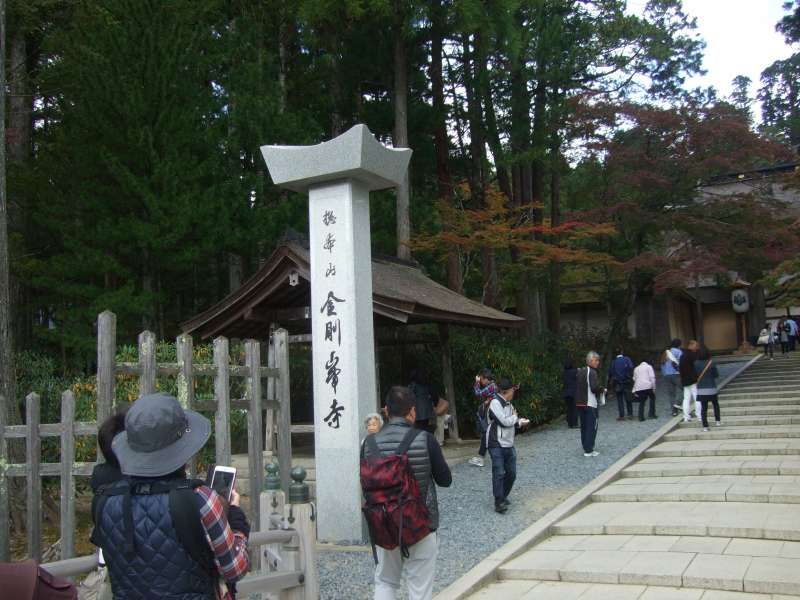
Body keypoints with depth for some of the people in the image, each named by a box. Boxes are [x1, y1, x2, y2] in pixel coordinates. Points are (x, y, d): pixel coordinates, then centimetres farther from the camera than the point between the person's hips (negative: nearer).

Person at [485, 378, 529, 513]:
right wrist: (515, 417, -3)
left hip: (508, 444, 8)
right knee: (499, 473, -8)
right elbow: (504, 422, -22)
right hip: (497, 444, -8)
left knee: (511, 473, 11)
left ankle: (503, 496, 28)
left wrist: (519, 422, -4)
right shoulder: (495, 403, -15)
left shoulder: (508, 404, 12)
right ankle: (499, 502, -3)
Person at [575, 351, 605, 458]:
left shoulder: (580, 372, 12)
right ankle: (588, 450, -2)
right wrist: (602, 389, -2)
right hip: (590, 404, -8)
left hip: (580, 403, 8)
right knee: (591, 427, -1)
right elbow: (594, 388, -21)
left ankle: (586, 448, 21)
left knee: (584, 426, 14)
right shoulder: (592, 372, -13)